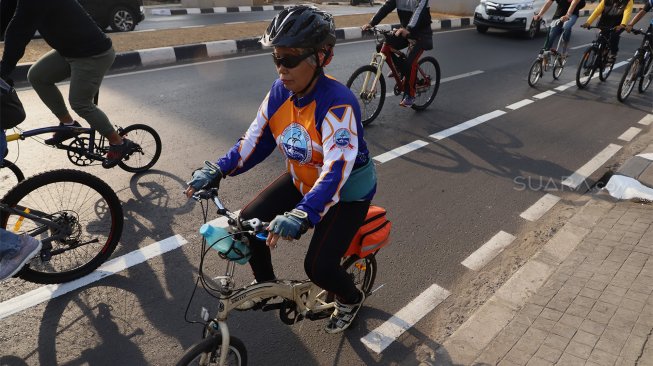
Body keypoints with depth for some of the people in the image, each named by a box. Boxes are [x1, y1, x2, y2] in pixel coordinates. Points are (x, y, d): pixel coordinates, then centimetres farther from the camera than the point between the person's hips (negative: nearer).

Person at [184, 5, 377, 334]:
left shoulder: (337, 103, -32)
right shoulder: (280, 91, -11)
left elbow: (338, 168, -42)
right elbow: (257, 138, -5)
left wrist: (301, 215, -55)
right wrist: (216, 170, -17)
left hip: (347, 190, -6)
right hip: (303, 181, 7)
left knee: (318, 266, -14)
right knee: (249, 220, -2)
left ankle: (350, 299, 23)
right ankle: (266, 284, 27)